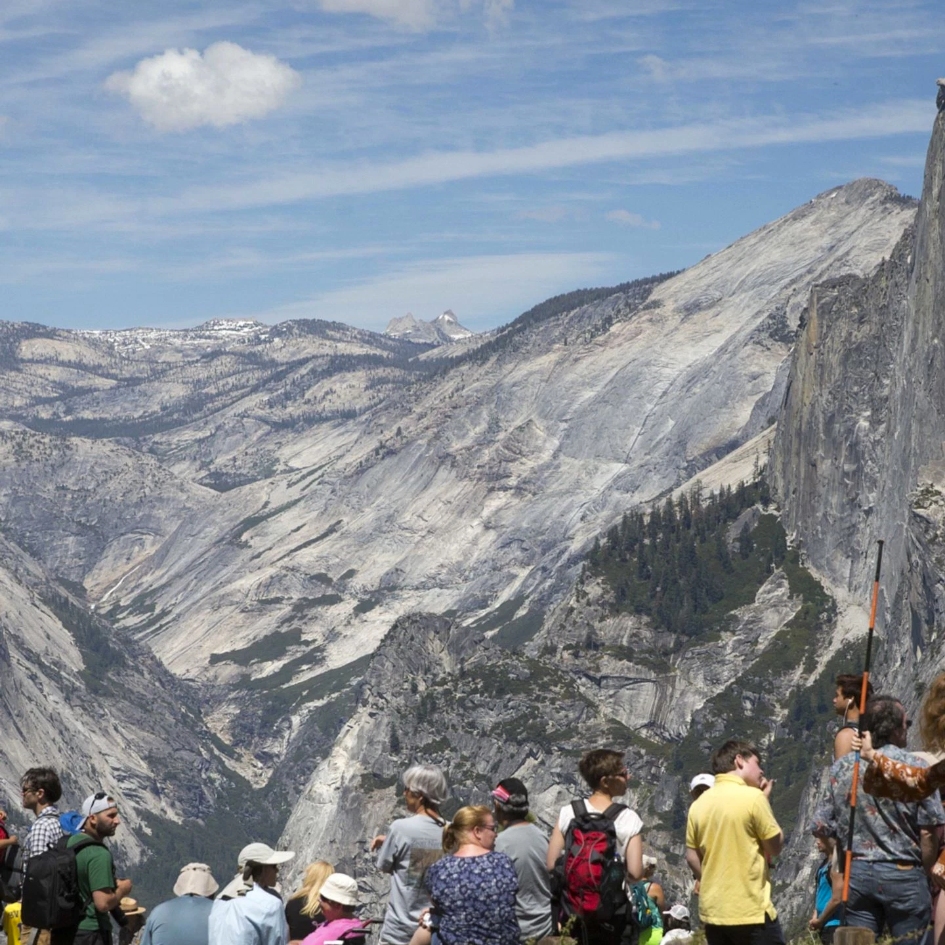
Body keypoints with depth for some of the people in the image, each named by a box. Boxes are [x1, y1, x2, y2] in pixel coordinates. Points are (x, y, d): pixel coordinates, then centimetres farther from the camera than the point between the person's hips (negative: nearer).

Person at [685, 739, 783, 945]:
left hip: (712, 910, 7)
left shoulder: (699, 804, 7)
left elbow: (692, 857, 10)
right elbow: (776, 846, -3)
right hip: (752, 910, -6)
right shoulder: (752, 797, -11)